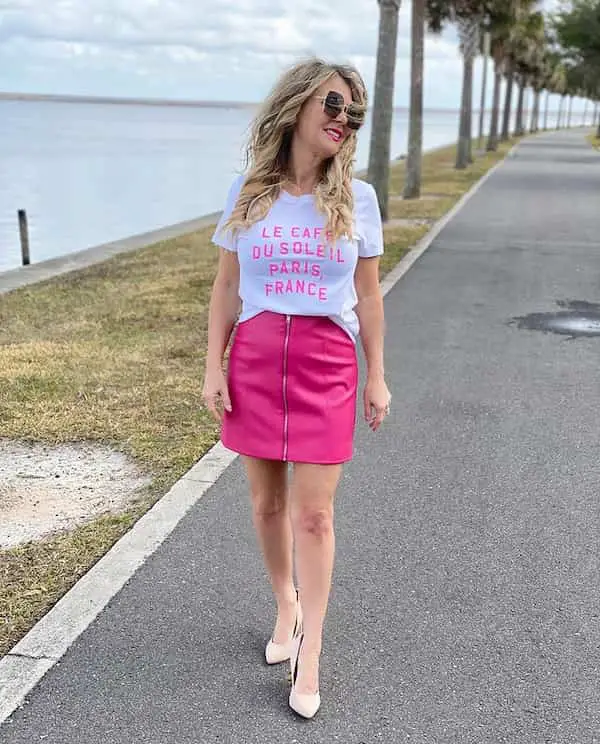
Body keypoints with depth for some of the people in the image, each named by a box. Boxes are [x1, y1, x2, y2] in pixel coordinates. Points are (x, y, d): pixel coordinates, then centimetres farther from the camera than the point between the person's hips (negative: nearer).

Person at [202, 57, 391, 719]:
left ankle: (308, 653, 13)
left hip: (327, 364, -1)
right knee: (267, 503, 12)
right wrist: (213, 366, 0)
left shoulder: (356, 199, 1)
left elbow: (368, 296, 5)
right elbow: (226, 288, 6)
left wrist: (377, 377, 5)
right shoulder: (247, 194, 2)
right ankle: (286, 605, 36)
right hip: (254, 359, 2)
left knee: (313, 515, -1)